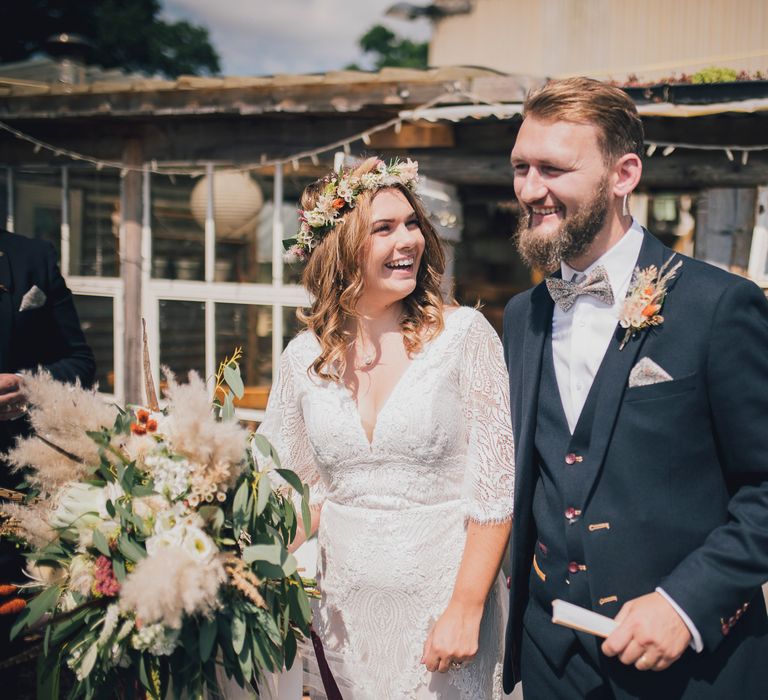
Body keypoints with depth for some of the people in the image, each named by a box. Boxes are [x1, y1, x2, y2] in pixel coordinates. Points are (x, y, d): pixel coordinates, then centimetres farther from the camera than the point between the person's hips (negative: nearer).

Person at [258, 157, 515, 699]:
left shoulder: (464, 334, -9)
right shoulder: (304, 357, 0)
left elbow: (495, 489, -10)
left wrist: (466, 609, -14)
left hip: (444, 595, -2)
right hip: (345, 605, 3)